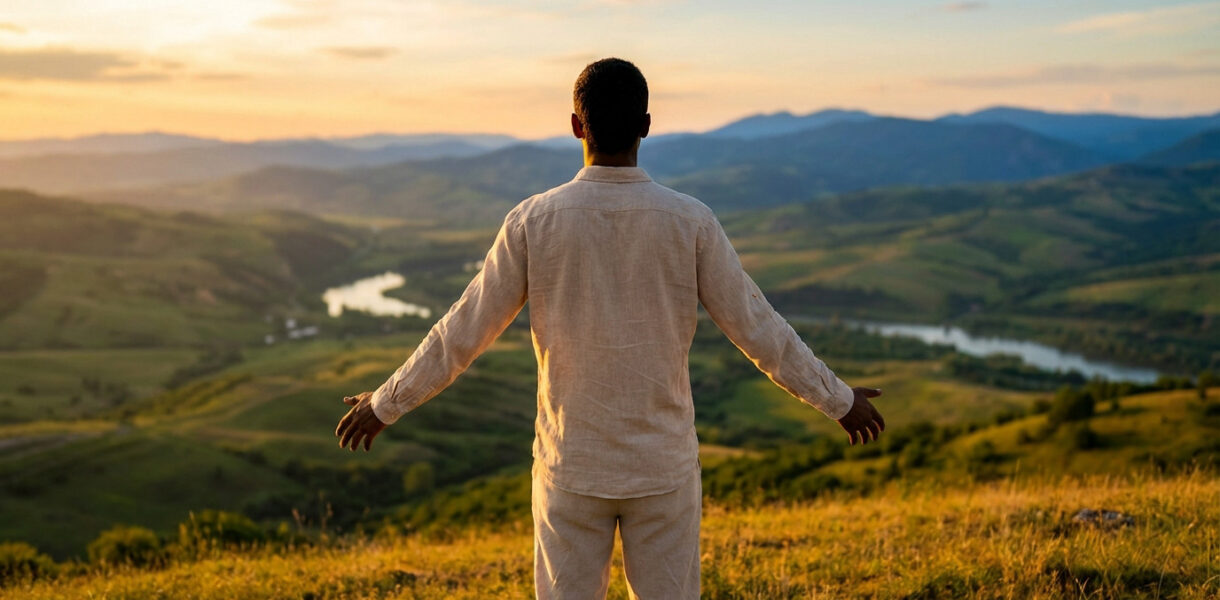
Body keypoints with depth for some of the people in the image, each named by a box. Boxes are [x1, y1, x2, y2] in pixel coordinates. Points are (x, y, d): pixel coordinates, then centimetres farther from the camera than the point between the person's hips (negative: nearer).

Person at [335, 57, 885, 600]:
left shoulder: (533, 221, -10)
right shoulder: (690, 222, -10)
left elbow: (463, 332, -5)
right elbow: (757, 329, -5)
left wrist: (385, 404, 10)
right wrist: (839, 401, 9)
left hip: (569, 466, 0)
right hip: (664, 467, 0)